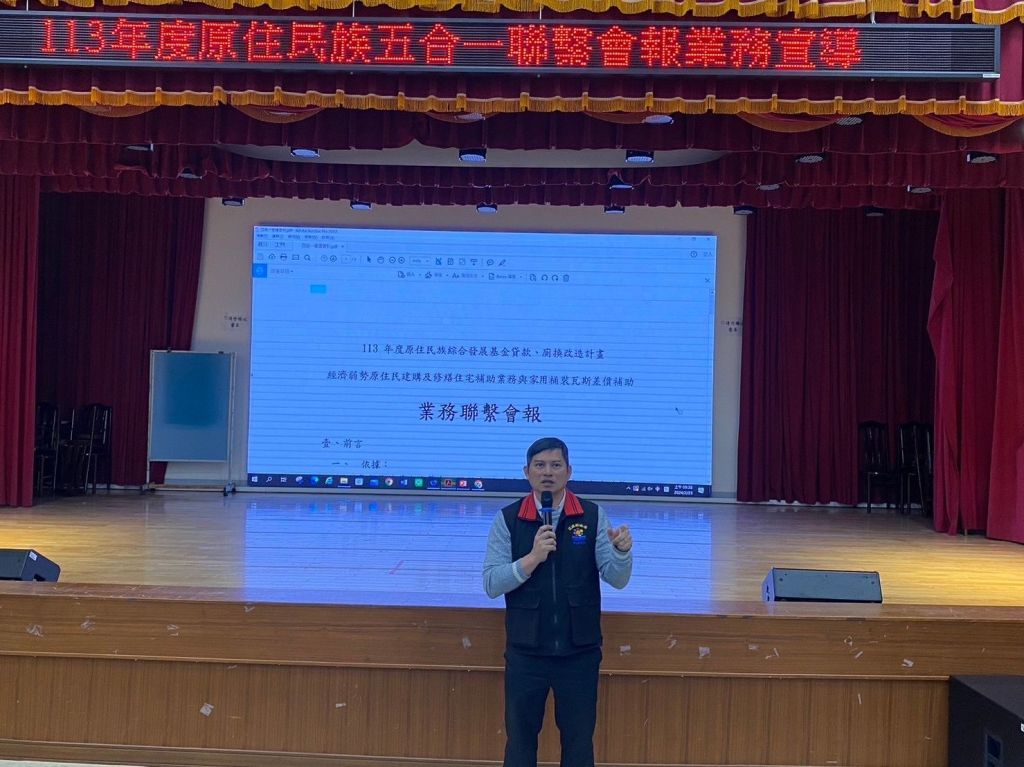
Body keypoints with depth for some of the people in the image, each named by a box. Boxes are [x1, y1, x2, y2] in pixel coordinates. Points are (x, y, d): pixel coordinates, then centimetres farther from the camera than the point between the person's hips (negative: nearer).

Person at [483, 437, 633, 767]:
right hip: (525, 652, 0)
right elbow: (491, 584, -8)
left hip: (580, 652, 0)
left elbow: (617, 579, -5)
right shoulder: (508, 519, -3)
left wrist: (622, 551, -26)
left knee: (579, 740, 12)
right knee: (520, 739, 11)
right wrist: (532, 558, -22)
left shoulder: (593, 516, -2)